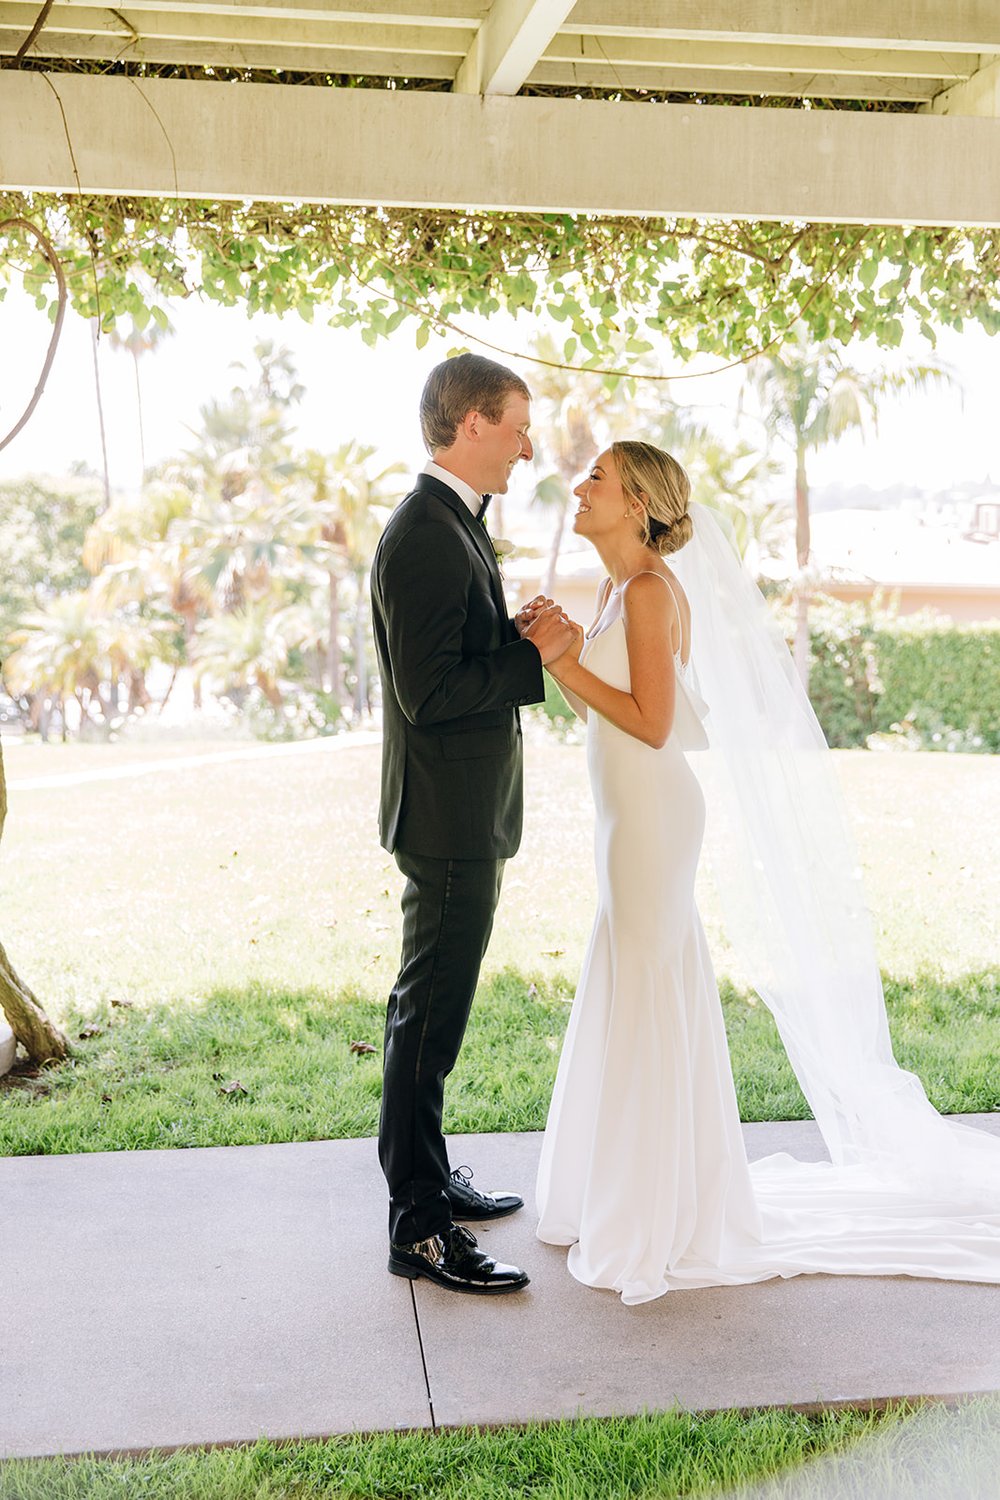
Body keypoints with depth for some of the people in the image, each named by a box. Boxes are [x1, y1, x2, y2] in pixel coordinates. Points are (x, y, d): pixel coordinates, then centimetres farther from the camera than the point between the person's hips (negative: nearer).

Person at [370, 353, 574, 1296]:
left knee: (432, 1009, 19)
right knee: (429, 1016, -2)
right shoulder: (424, 537, -19)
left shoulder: (454, 526, 14)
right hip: (449, 818, -11)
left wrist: (518, 634, -1)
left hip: (467, 816, 11)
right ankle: (418, 1227, 9)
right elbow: (429, 693, -24)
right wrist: (535, 657, -17)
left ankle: (426, 1176, 33)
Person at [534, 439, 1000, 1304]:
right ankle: (625, 1197, 30)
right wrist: (560, 654, 4)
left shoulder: (651, 590, -15)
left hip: (653, 816, -10)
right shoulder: (620, 587, 14)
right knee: (630, 997, 16)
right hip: (631, 814, 10)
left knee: (648, 1000, -1)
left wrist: (567, 664, -17)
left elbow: (652, 722, -20)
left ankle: (651, 1223, 13)